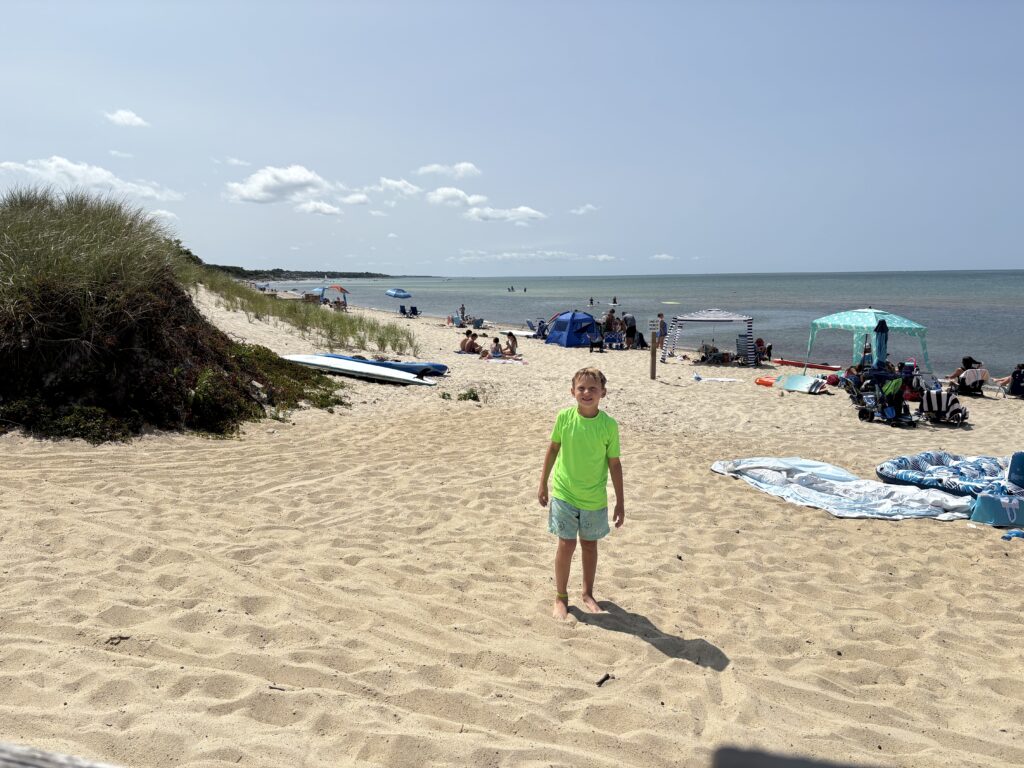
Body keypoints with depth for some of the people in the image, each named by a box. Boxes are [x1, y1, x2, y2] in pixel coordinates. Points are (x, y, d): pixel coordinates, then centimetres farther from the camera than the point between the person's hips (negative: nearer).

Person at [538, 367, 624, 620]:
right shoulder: (564, 417, -11)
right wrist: (543, 484, 7)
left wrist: (620, 502, -1)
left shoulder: (609, 425, -12)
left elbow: (614, 463, -5)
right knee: (566, 544, 3)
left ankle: (587, 593, 34)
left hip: (595, 498, 1)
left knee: (590, 544, 15)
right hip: (564, 494, -1)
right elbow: (553, 449, 2)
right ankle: (561, 597, 21)